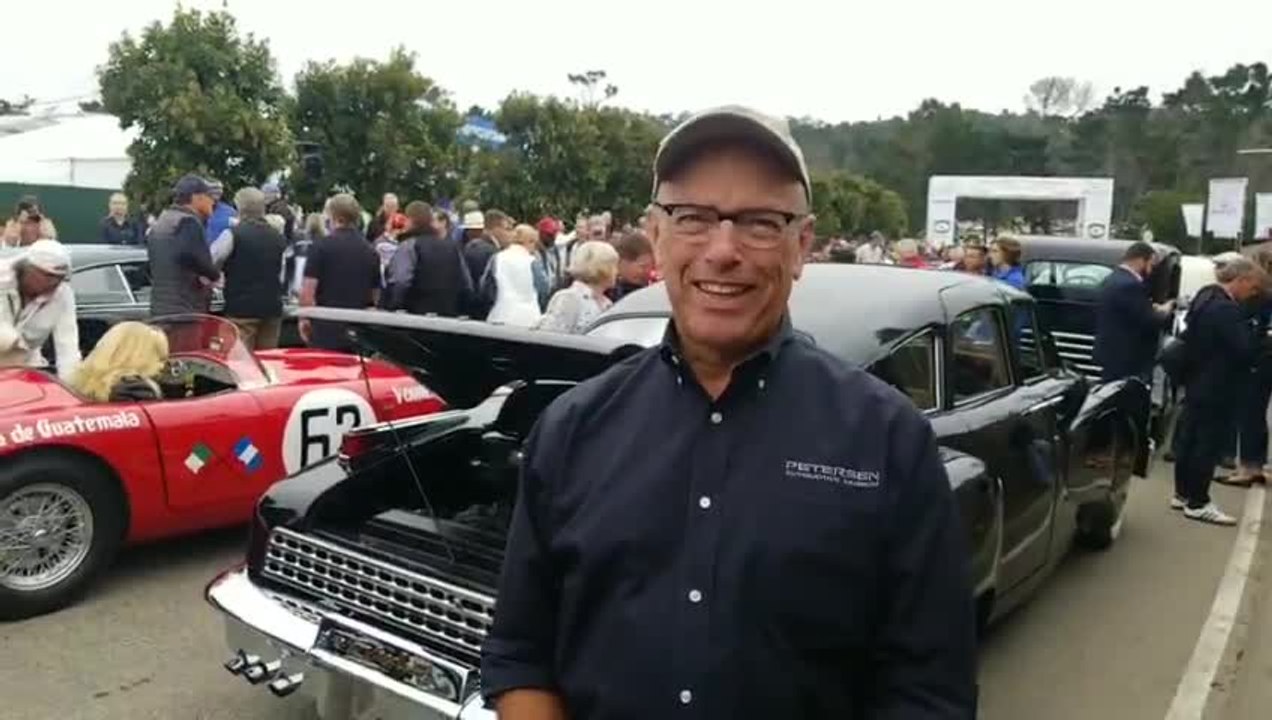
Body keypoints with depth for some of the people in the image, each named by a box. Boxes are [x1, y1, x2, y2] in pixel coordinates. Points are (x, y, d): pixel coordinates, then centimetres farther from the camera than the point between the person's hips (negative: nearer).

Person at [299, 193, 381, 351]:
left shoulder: (321, 247, -7)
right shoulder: (371, 252, 8)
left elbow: (308, 289, -11)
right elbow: (376, 294, 16)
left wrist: (304, 318, 2)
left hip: (326, 328, -4)